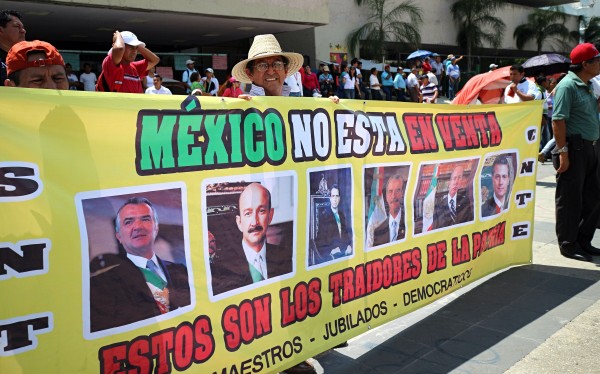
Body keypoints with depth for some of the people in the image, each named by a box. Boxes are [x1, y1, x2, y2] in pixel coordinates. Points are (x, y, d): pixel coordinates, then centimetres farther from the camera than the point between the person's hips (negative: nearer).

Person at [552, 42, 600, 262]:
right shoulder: (568, 85, -13)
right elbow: (558, 120, -18)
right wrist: (563, 151, -22)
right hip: (575, 149, -9)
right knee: (571, 200, 1)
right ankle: (568, 245, 12)